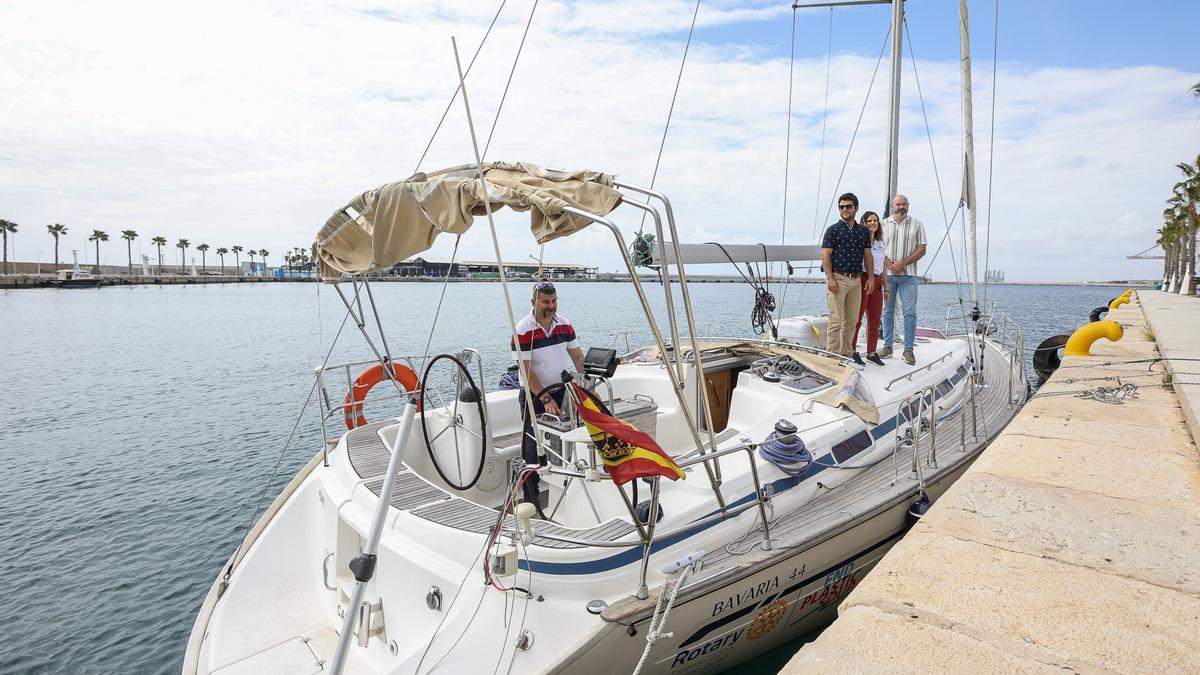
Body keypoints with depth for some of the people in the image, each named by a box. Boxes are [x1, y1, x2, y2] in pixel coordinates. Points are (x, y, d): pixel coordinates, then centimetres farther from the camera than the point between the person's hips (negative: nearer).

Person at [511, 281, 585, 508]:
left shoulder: (564, 323, 2)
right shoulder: (523, 330, -15)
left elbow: (577, 355, 7)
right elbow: (526, 370, -19)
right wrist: (546, 399, -24)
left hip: (562, 391, 5)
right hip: (534, 396, -5)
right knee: (533, 449, 0)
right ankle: (530, 499, 11)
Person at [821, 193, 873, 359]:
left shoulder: (862, 231, 15)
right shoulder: (833, 230, -1)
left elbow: (867, 255, 17)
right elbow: (825, 256, -6)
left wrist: (871, 277, 8)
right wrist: (830, 278, -15)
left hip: (856, 280, 6)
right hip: (838, 279, -5)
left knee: (852, 320, 8)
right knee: (836, 320, -8)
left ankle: (846, 353, 17)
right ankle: (832, 355, -4)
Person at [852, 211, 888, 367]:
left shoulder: (880, 244, 18)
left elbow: (883, 267, 22)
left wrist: (886, 288, 18)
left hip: (877, 282, 7)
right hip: (862, 280, -7)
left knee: (875, 321, 7)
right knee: (857, 319, -5)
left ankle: (871, 353, 15)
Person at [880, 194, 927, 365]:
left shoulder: (916, 224, 7)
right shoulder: (884, 224, 10)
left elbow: (922, 250, 2)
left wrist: (902, 263, -10)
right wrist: (889, 264, -10)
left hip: (908, 275, -1)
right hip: (887, 274, 1)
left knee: (910, 311, -6)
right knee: (888, 311, 5)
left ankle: (908, 349, -2)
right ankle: (887, 346, 13)